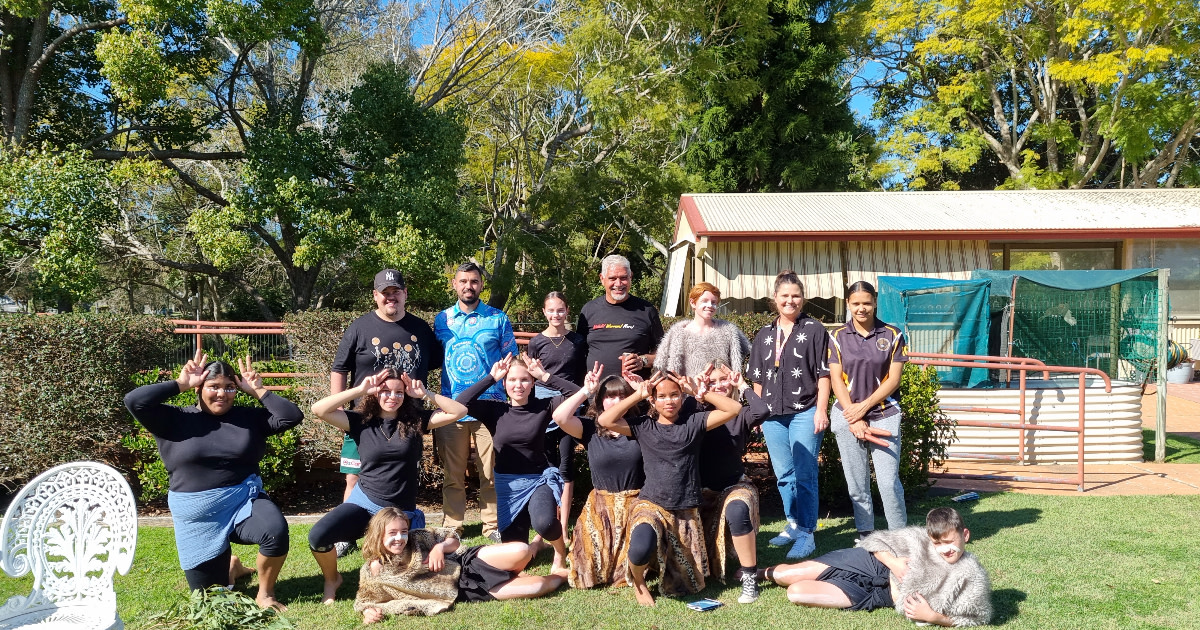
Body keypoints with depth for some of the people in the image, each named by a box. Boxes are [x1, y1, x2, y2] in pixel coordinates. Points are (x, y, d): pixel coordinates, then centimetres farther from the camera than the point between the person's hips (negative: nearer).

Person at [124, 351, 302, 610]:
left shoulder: (249, 417, 3)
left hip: (243, 502, 0)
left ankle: (265, 594, -7)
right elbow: (134, 401, -13)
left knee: (276, 530, -34)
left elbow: (292, 416, -5)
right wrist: (181, 384, -9)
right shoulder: (176, 419, 0)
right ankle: (231, 566, 45)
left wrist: (258, 390, -4)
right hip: (198, 518, 1)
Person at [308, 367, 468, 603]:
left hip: (402, 511, 1)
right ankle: (332, 580, 8)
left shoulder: (415, 421, 0)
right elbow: (318, 410, -13)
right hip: (364, 503, 0)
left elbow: (459, 411, -6)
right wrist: (360, 390, -16)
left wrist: (425, 395, -14)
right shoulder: (361, 421, 0)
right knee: (318, 536, -25)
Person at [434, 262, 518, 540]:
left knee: (491, 472, 2)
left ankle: (492, 525, 12)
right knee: (452, 473, 7)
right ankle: (451, 525, 17)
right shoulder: (442, 319, 9)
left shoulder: (498, 318, 5)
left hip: (490, 406, -1)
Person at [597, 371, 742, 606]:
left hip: (687, 511, 2)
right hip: (651, 505, -2)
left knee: (686, 584, 5)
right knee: (641, 548, -36)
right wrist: (638, 395, -6)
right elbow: (605, 420, -10)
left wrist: (703, 393, -5)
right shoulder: (643, 426, 2)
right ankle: (638, 582, 1)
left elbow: (733, 409, -5)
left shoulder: (693, 422, 2)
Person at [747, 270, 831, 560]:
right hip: (773, 414, 5)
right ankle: (793, 525, 26)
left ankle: (807, 534, 3)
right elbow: (757, 378, 17)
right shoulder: (764, 334, 13)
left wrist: (821, 410, -9)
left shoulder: (814, 330, 0)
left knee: (804, 475, -3)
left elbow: (823, 374, -3)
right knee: (783, 474, 12)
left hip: (805, 413, -5)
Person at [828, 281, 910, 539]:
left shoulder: (892, 335, 3)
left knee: (889, 482, -7)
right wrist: (853, 418, -8)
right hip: (848, 416, 1)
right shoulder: (837, 337, 5)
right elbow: (836, 379, 1)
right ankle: (865, 535, 18)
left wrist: (864, 407, -9)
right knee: (856, 485, 6)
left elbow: (893, 379, -2)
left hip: (884, 415, -1)